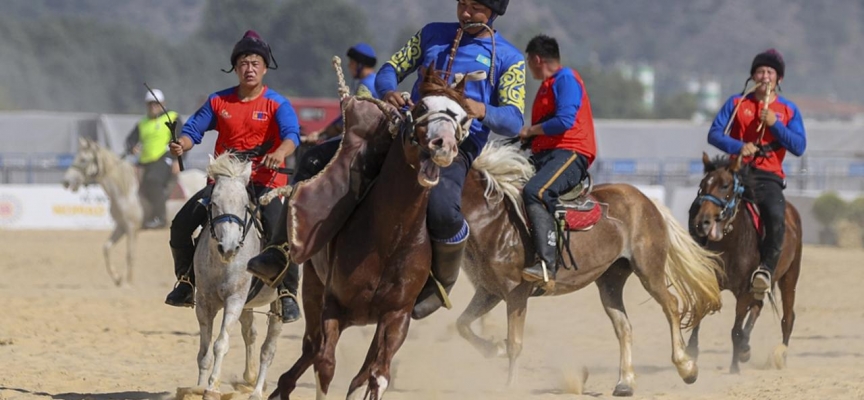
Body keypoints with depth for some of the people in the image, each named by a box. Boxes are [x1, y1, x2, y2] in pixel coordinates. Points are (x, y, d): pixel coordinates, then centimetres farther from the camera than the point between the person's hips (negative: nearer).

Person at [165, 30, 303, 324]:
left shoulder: (277, 104, -4)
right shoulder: (219, 101, 6)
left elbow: (291, 134, -20)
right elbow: (194, 129, 3)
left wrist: (280, 153, -42)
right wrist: (181, 144, -20)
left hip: (265, 181, -4)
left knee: (278, 232, -25)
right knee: (181, 225, -6)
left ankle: (287, 293, -11)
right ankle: (186, 280, 14)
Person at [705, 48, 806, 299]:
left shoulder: (789, 111, 10)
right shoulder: (736, 103, 10)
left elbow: (799, 147, 1)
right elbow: (714, 134, 2)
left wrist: (775, 124, -12)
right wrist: (738, 147, -16)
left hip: (769, 177, -1)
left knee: (776, 216, -30)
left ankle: (767, 268, -28)